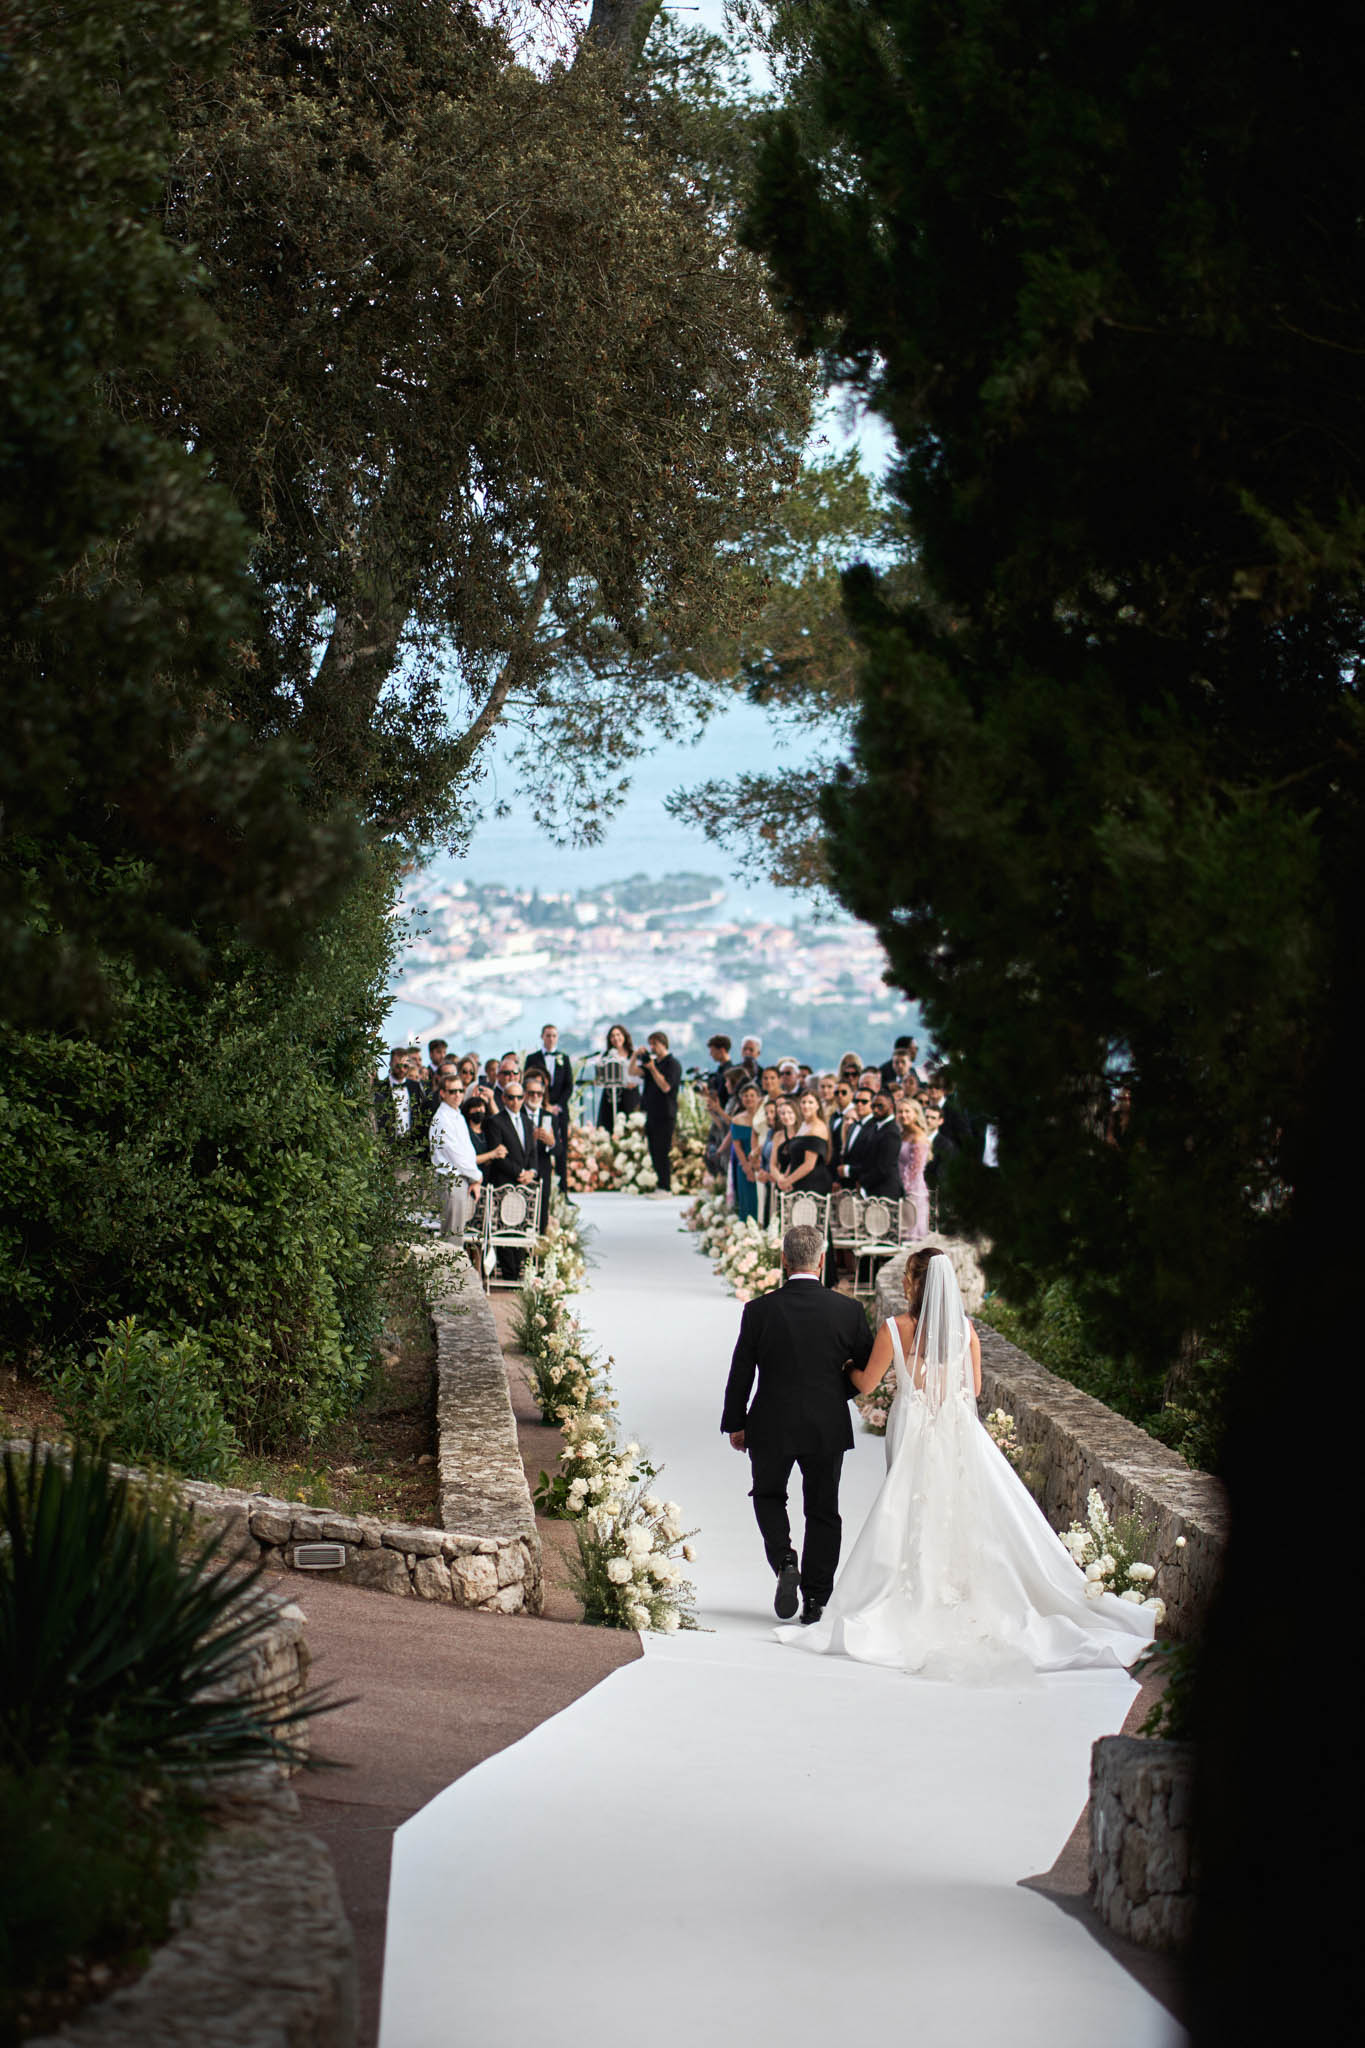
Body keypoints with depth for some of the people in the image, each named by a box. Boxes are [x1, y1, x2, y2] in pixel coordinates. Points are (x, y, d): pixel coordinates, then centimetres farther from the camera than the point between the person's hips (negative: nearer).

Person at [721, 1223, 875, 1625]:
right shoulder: (848, 1310, -8)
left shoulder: (759, 1311, -10)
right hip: (828, 1427, 1)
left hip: (772, 1426, -1)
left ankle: (785, 1561, -4)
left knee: (768, 1495, 22)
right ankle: (815, 1601, 14)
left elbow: (740, 1373, -4)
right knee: (822, 1511, 13)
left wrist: (735, 1424, 8)